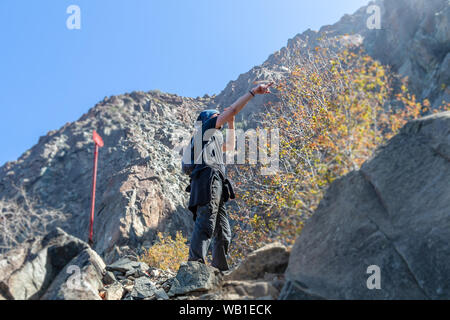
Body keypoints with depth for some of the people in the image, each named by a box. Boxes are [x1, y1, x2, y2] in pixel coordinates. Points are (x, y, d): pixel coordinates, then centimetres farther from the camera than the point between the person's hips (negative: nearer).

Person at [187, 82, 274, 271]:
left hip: (216, 188, 10)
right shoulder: (207, 128, 14)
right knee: (205, 225, -25)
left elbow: (230, 147, 51)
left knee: (223, 233, 5)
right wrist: (253, 92, 7)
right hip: (208, 179, -10)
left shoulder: (214, 138, 37)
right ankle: (196, 261, -36)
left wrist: (231, 123, 45)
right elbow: (232, 110, 4)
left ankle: (220, 270, 4)